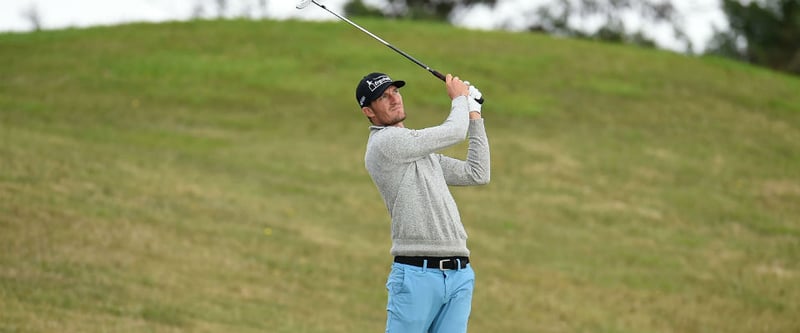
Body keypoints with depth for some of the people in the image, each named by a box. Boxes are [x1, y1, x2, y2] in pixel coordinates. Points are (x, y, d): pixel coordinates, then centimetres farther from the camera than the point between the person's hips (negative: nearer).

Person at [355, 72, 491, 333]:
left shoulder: (422, 151, 23)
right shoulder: (384, 143, -6)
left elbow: (477, 174, 21)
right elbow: (454, 132, -8)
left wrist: (474, 115, 22)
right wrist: (459, 98, 13)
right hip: (417, 272, -8)